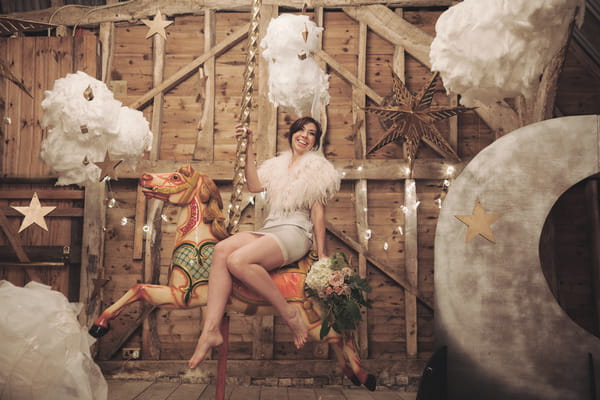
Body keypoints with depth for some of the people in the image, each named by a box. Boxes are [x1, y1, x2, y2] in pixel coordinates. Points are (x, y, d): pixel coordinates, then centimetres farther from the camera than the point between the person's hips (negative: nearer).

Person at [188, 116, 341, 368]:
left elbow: (318, 213, 3)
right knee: (222, 249, -25)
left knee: (238, 260, -31)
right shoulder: (278, 165, 22)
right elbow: (254, 186, 6)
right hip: (269, 230, 6)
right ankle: (211, 330, -30)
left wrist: (321, 254, -1)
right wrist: (248, 149, 6)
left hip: (295, 233, -5)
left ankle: (290, 314, -17)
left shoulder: (317, 168, 8)